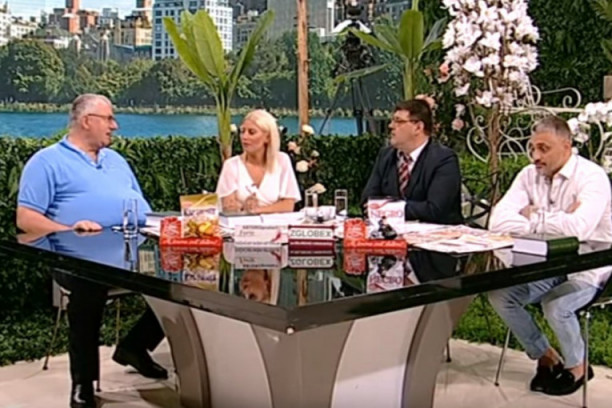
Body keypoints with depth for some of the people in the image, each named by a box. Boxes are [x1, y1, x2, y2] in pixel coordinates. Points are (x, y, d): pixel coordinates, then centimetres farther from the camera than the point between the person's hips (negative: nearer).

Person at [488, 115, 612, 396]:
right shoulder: (529, 175, -2)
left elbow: (579, 228, -36)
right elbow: (499, 221, -14)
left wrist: (534, 217, -19)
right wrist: (554, 220, -23)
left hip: (587, 268, -5)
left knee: (555, 305, -30)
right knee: (498, 295, -13)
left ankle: (577, 366, 2)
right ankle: (545, 356, 10)